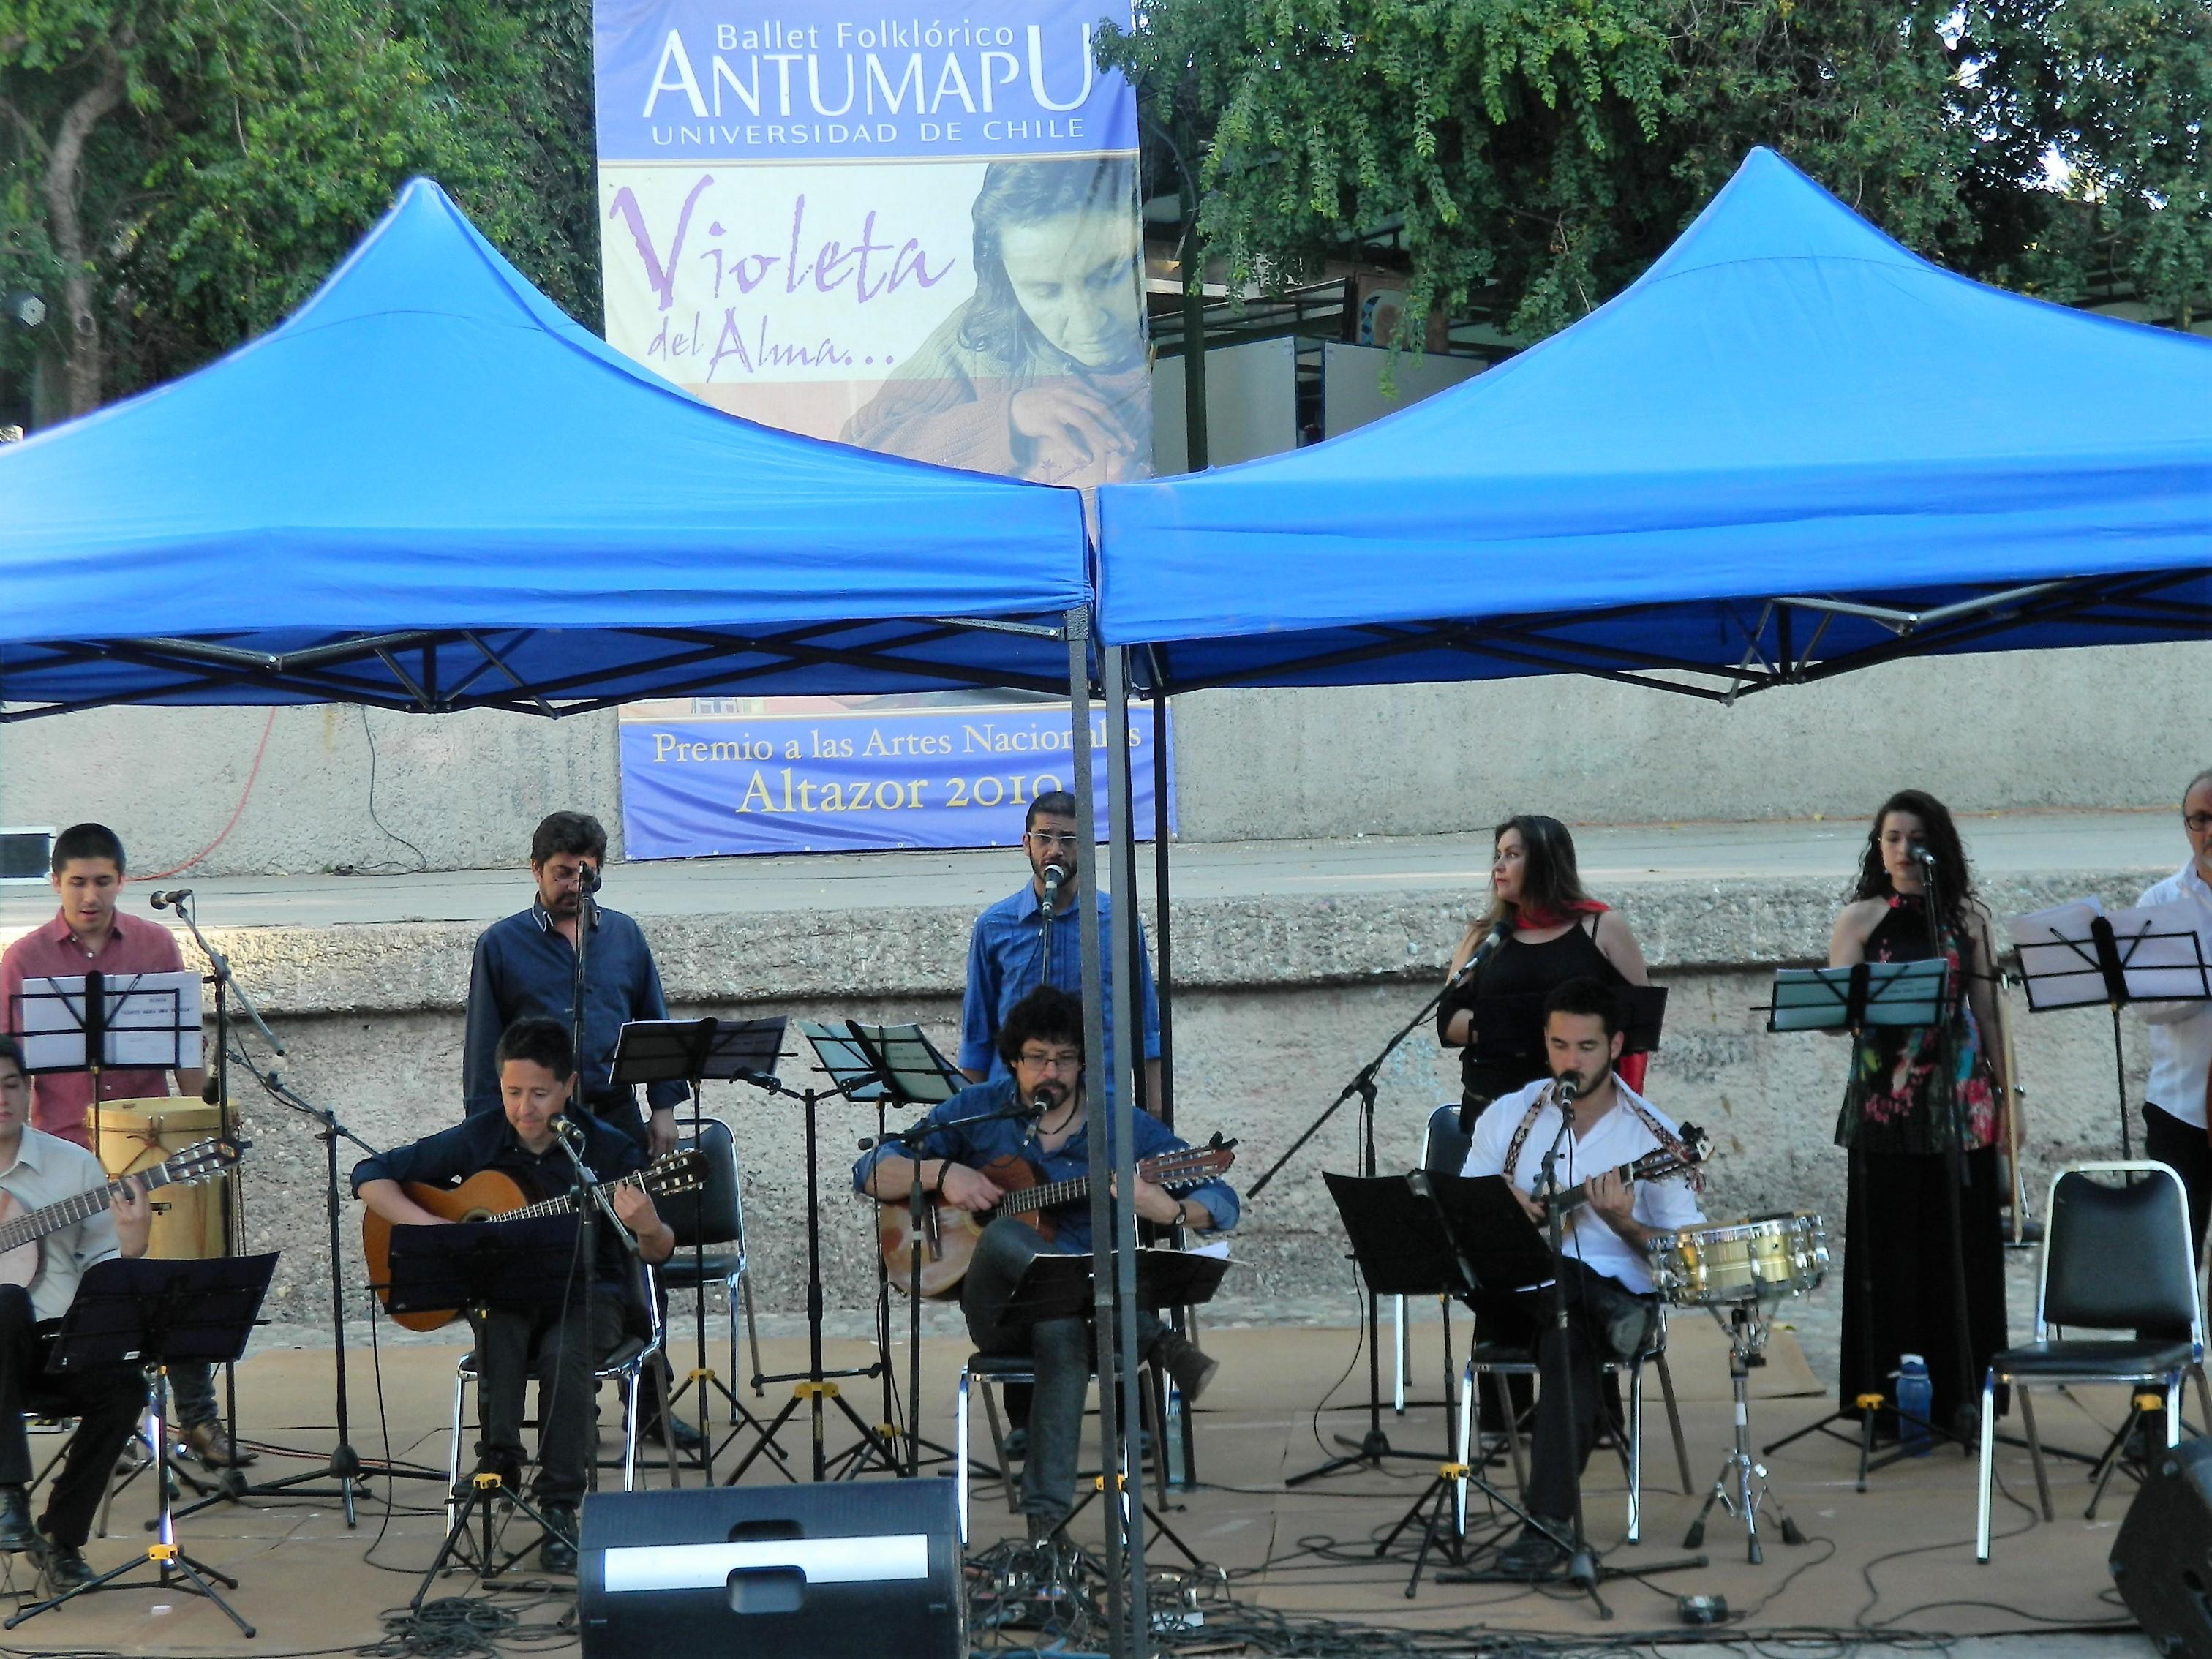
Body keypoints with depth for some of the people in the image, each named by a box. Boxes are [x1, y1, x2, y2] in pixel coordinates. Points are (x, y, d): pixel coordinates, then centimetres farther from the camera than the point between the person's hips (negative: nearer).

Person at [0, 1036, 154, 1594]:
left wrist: (130, 1246, -16)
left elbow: (99, 1271, 5)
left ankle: (61, 1537, -10)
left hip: (57, 1342, 2)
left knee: (122, 1386, -28)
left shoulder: (74, 1165, 6)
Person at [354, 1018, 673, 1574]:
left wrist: (648, 1229, -29)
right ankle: (498, 1465, -29)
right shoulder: (476, 1141, -3)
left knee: (564, 1354, -33)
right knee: (501, 1329, -35)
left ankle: (560, 1509, -23)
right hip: (499, 1289, 1)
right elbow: (371, 1176, 1)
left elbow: (658, 1254, -4)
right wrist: (431, 1227, -16)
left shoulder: (607, 1150, -7)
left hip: (586, 1293, -1)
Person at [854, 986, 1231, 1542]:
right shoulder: (976, 1112, 5)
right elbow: (871, 1174, 7)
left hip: (1089, 1301, -1)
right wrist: (940, 1172, -13)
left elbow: (1222, 1206, 0)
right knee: (1006, 1236, -35)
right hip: (999, 1311, 1)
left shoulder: (1122, 1127, 2)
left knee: (1063, 1328, -41)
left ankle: (1047, 1518, -39)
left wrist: (1166, 1210, -23)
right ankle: (1160, 1343, -35)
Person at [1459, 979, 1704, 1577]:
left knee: (1568, 1335, -37)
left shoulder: (1652, 1136, 1)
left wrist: (1621, 1223, -18)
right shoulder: (1509, 1117, 7)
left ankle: (1550, 1522, -36)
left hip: (1616, 1293, -2)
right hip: (1517, 1299, 2)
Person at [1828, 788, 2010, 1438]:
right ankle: (1888, 1392, 7)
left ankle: (1959, 1390, 9)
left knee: (1961, 1245, 1)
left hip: (1959, 1100, 1)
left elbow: (1987, 1010, 10)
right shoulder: (1860, 919, 5)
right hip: (1885, 1101, -1)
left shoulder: (1967, 917, 9)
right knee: (1891, 1245, 0)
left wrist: (2006, 1092, 6)